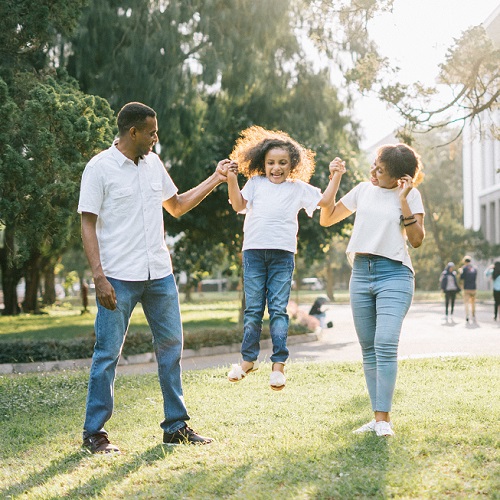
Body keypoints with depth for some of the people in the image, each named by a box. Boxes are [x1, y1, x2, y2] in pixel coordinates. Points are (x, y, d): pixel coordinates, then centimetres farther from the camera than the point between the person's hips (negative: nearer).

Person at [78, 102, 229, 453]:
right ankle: (94, 433, 9)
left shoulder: (154, 164, 12)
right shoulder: (100, 168, -6)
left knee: (171, 346, 8)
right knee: (108, 353, -2)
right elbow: (88, 225, -8)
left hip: (160, 275, 6)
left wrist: (214, 180, 17)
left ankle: (177, 426, 19)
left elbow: (177, 206, 24)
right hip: (119, 278, -6)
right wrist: (99, 277, -16)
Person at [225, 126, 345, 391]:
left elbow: (325, 200, 11)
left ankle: (278, 364, -1)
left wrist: (335, 176, 3)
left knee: (278, 309, -3)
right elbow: (238, 205, 4)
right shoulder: (255, 183, 14)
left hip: (283, 253, -1)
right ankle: (248, 359, 15)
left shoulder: (299, 188, 13)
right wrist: (232, 180, -7)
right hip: (254, 251, 1)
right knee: (253, 309, 5)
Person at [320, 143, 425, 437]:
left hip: (394, 274, -5)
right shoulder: (363, 190, 13)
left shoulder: (410, 195, 2)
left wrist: (403, 200, -12)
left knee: (385, 344, -19)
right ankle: (378, 417, 10)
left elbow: (417, 240, -7)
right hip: (361, 273, 5)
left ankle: (384, 419, -16)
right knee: (369, 349, 5)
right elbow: (326, 219, 17)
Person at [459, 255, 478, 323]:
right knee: (473, 302, 17)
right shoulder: (475, 268, 9)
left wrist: (460, 272, 14)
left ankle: (467, 316, -15)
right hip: (473, 287, 4)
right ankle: (473, 316, 21)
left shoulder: (464, 268, -4)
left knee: (466, 302, -4)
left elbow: (461, 278, -4)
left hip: (466, 288, -4)